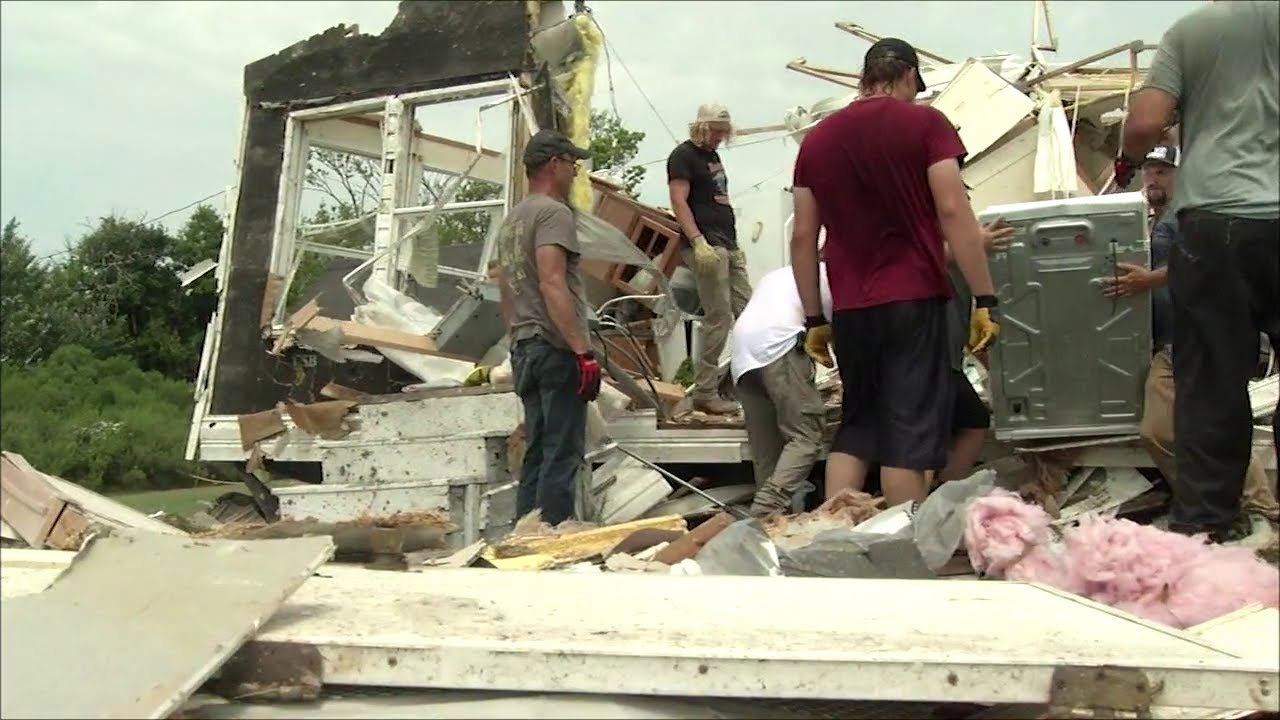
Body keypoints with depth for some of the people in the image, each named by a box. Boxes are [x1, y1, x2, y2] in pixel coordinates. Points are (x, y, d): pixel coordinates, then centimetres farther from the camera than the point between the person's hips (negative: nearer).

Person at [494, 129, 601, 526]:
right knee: (561, 456, -7)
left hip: (525, 349, 9)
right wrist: (584, 351, -22)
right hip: (556, 349, -9)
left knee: (536, 455, 12)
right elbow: (552, 285, -20)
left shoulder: (511, 219, 19)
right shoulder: (553, 212, -9)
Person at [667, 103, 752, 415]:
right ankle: (705, 393, -3)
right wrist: (698, 242, -23)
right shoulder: (683, 155, -5)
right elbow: (679, 201, -14)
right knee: (718, 317, -10)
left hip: (728, 247, 9)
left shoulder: (713, 156, 22)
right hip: (706, 246, -9)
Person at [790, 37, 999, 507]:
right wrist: (984, 300, -7)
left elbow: (802, 237, 10)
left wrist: (814, 319, 15)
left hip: (850, 308, 4)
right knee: (909, 434, 0)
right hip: (915, 300, -4)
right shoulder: (924, 123, 0)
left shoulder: (817, 139, 12)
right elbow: (953, 212, -9)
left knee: (855, 429, 15)